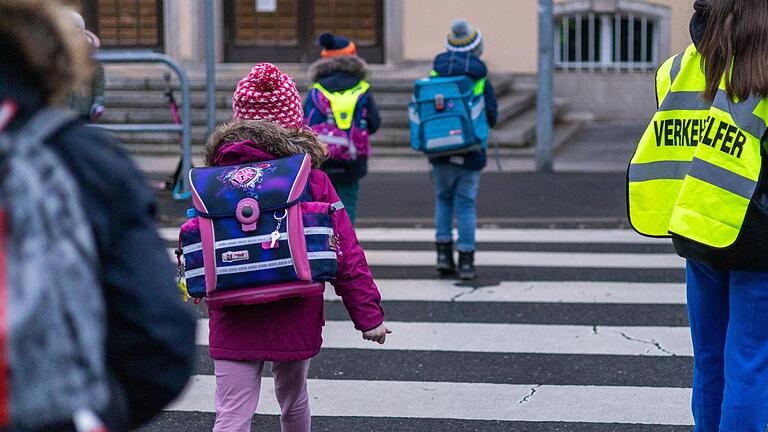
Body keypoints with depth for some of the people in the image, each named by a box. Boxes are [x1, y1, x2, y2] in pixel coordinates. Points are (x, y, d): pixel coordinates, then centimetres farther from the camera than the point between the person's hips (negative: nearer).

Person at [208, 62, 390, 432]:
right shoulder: (311, 179, -6)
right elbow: (345, 253, -6)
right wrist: (369, 314, 1)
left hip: (232, 322, 0)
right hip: (295, 319, 1)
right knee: (293, 400, 23)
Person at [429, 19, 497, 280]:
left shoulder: (435, 77, -4)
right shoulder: (481, 82, -7)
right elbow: (491, 119, -2)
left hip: (441, 153, 2)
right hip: (471, 155, -2)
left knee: (443, 200, 18)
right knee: (466, 205, 4)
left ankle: (444, 253, 10)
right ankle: (466, 262, 2)